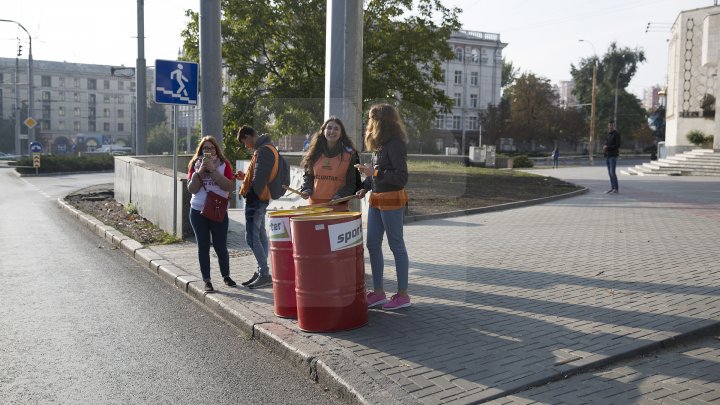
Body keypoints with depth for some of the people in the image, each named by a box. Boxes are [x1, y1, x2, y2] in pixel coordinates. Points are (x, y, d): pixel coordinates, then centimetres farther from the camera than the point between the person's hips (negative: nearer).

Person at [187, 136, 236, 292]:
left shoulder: (224, 164, 1)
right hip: (198, 211, 2)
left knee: (220, 246, 2)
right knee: (203, 246, 6)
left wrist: (212, 169, -17)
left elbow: (228, 186, -13)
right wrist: (201, 171, -14)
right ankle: (207, 281, 13)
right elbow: (191, 189, -3)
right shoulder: (194, 165, 5)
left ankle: (226, 276, 22)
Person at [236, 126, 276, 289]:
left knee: (252, 237, -9)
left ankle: (265, 275, -7)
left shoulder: (263, 150, -18)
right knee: (260, 235, 13)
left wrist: (252, 194, -16)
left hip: (256, 200, -11)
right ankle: (261, 272, 20)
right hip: (260, 199, 11)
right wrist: (245, 176, 16)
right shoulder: (264, 148, 15)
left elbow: (259, 178, -22)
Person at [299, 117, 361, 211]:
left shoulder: (349, 154, 0)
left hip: (338, 207, -3)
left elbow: (351, 182, -1)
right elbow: (308, 175, 16)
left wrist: (340, 196, -17)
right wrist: (306, 189, -3)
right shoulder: (315, 153, 9)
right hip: (315, 204, 3)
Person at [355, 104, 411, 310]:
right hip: (376, 199, 9)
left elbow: (401, 178, -18)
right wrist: (365, 187, 8)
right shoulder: (379, 145, 13)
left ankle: (403, 295, 9)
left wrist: (374, 173, -21)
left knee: (396, 246, -1)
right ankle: (378, 292, 18)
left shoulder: (395, 145, -14)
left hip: (392, 200, -9)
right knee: (372, 244, 9)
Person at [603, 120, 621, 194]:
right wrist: (604, 148, -1)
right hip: (607, 156, 7)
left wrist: (607, 147, -15)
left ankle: (616, 189, -8)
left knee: (612, 172, -13)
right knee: (610, 173, 7)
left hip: (613, 156, -7)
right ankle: (612, 188, 11)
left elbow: (618, 145, -15)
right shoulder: (607, 134, 15)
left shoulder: (616, 134, -7)